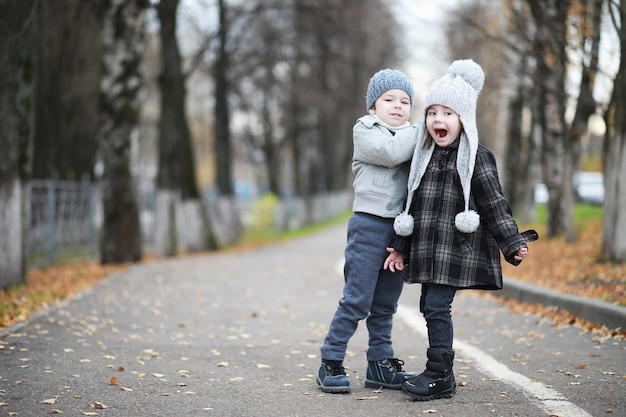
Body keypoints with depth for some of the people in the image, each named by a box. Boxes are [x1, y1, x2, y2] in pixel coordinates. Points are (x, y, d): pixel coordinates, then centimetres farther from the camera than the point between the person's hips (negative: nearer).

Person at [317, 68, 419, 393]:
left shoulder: (412, 139, 18)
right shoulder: (366, 131, 0)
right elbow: (391, 152, -20)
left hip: (400, 229, 6)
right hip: (369, 224, -6)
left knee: (385, 304, 11)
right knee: (357, 299, -7)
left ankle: (380, 363, 19)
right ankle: (330, 363, 1)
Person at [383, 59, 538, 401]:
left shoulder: (475, 157, -7)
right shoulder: (425, 155, 12)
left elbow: (494, 203, -8)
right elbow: (412, 204, 17)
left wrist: (512, 243, -13)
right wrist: (400, 247, 18)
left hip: (456, 249, -7)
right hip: (428, 249, 7)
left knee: (436, 307, -12)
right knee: (430, 307, 8)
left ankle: (439, 377, -4)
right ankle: (439, 373, 18)